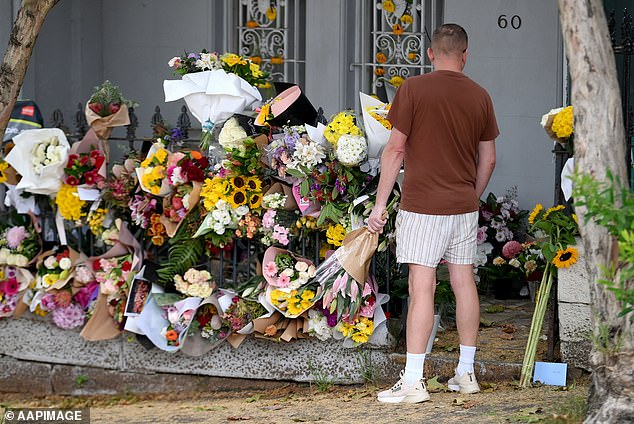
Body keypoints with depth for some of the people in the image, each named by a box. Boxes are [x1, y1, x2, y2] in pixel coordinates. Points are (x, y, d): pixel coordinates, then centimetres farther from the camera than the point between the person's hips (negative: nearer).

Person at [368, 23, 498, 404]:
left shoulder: (413, 89, -8)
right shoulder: (480, 96, 5)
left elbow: (395, 150, -9)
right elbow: (488, 160, 11)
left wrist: (380, 203, -2)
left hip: (422, 205, -5)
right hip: (464, 206, 5)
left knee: (422, 288, -7)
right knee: (464, 283, 12)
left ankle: (413, 381, -9)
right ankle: (467, 373, 19)